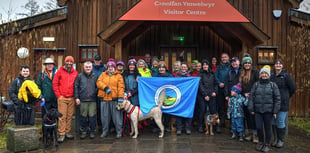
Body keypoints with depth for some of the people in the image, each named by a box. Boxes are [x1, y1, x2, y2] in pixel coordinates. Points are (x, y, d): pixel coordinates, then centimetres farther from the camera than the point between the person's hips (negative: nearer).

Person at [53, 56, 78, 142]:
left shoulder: (75, 73, 8)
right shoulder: (60, 72, 2)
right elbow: (55, 84, 1)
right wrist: (58, 95, -3)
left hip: (71, 98, 3)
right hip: (62, 98, -2)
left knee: (70, 116, 8)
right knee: (62, 116, -3)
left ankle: (67, 132, 20)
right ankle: (62, 134, 3)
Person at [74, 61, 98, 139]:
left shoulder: (95, 76, 7)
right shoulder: (80, 76, 4)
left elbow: (97, 87, 13)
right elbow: (76, 87, 4)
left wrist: (96, 95, 4)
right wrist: (76, 97, -2)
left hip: (92, 100, 0)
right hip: (83, 100, 0)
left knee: (92, 116, 2)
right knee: (83, 116, 6)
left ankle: (92, 131, 15)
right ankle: (84, 131, 19)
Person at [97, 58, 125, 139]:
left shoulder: (118, 75, 5)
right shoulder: (103, 74, 14)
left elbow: (121, 87, -4)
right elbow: (98, 82, 1)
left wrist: (120, 97, -14)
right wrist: (105, 87, -16)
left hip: (114, 98, -3)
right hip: (104, 98, 3)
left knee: (117, 116, 0)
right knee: (104, 116, 10)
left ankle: (119, 132, 11)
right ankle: (105, 131, 23)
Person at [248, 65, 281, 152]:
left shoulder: (273, 85, 2)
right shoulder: (256, 85, 6)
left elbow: (277, 98, 1)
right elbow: (251, 97, 6)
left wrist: (275, 111, -4)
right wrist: (251, 109, 1)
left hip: (268, 111, -1)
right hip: (258, 111, 2)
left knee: (267, 128, 6)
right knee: (258, 127, 4)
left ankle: (267, 144, 22)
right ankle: (260, 142, 25)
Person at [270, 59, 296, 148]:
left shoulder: (286, 75, -7)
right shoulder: (272, 76, 7)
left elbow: (293, 88, -3)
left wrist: (286, 97, 5)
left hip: (282, 103, -5)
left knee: (281, 122, 1)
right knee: (273, 122, 11)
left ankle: (281, 140, 17)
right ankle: (275, 139, 24)